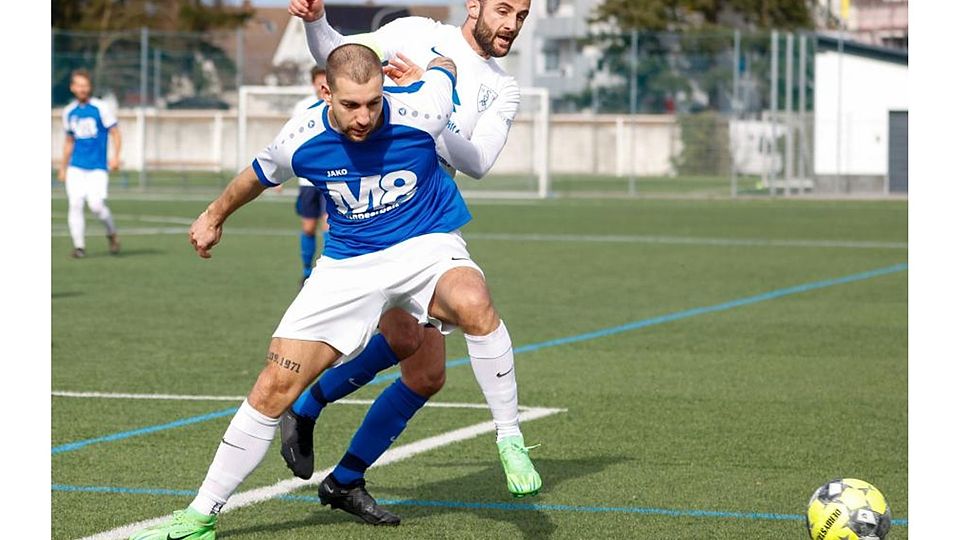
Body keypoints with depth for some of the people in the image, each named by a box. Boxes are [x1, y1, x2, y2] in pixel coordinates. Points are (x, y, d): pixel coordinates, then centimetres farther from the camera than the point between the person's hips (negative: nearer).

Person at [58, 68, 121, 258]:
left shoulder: (101, 108, -2)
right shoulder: (69, 112, 11)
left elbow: (115, 133, -2)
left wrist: (115, 156, -17)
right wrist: (62, 167, 23)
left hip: (97, 167, -4)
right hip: (76, 166, 4)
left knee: (96, 205, -16)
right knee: (75, 204, -10)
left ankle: (112, 234, 10)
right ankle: (79, 246, -5)